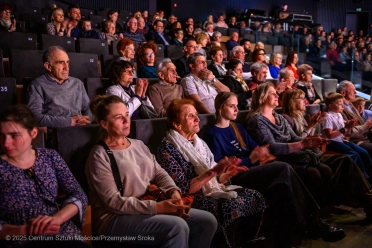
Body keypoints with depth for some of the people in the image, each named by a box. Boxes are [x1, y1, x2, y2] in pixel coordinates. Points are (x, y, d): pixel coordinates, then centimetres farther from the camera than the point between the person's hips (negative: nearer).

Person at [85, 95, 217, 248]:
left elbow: (159, 173, 11)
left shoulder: (138, 145, 12)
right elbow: (113, 201, -18)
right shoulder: (100, 156, -11)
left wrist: (174, 192, -11)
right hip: (115, 219, -7)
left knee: (207, 221, -3)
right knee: (177, 226, -31)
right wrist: (157, 207, -23)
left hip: (149, 209, 8)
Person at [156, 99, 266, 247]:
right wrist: (212, 172, -23)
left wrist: (228, 174, -5)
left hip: (213, 192, 8)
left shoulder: (200, 143, 13)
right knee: (234, 205, -30)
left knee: (254, 197, -11)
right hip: (193, 201, -7)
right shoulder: (167, 149, -10)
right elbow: (183, 190, -17)